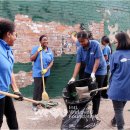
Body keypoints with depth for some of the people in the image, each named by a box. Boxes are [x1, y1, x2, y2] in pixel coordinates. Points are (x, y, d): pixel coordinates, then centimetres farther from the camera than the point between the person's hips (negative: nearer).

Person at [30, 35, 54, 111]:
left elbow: (52, 62, 3)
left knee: (42, 88, 15)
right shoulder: (36, 48, -8)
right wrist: (38, 51, -22)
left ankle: (40, 101, 29)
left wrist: (47, 69, -12)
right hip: (37, 73, -5)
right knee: (37, 88, -8)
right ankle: (34, 104, -1)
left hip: (46, 73, 5)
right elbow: (31, 59, -13)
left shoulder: (50, 50, 3)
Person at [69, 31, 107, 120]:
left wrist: (93, 73, -27)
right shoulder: (80, 49, -11)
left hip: (99, 71, -4)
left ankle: (95, 112, 14)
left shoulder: (95, 44, -23)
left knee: (96, 92, 2)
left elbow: (97, 60, -23)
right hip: (88, 71, 4)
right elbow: (78, 63, -13)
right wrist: (73, 78, -20)